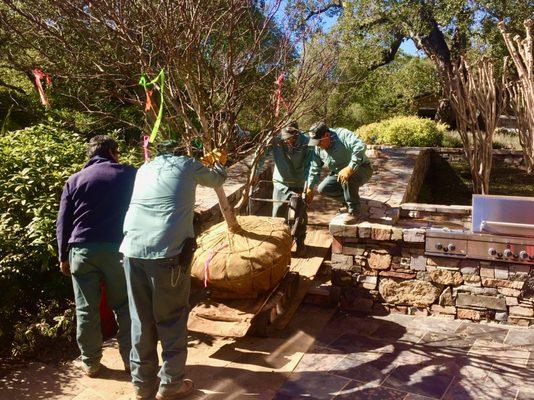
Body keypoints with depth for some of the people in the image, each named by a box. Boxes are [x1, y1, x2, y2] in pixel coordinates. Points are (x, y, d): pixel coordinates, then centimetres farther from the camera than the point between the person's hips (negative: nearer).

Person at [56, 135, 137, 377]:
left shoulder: (74, 180, 11)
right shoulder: (129, 174, 8)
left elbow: (63, 222, 9)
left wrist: (63, 256, 13)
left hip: (82, 249, 2)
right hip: (117, 248, -1)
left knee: (86, 309, 8)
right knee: (124, 305, 9)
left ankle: (90, 363, 17)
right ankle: (130, 358, 14)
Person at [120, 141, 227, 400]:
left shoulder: (144, 169, 23)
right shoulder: (187, 165, 12)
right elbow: (216, 179, 30)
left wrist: (205, 162, 57)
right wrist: (219, 163, 53)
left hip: (133, 249, 4)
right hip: (168, 251, -4)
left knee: (141, 319, 15)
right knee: (172, 319, 10)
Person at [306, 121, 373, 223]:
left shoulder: (342, 135, -26)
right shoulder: (318, 148, -4)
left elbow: (360, 146, -41)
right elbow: (314, 169, 7)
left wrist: (350, 168, -46)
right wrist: (310, 188, 10)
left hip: (361, 169, -7)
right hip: (339, 173, 7)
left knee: (346, 178, -38)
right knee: (323, 189, -10)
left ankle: (354, 211, -21)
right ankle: (352, 198, 8)